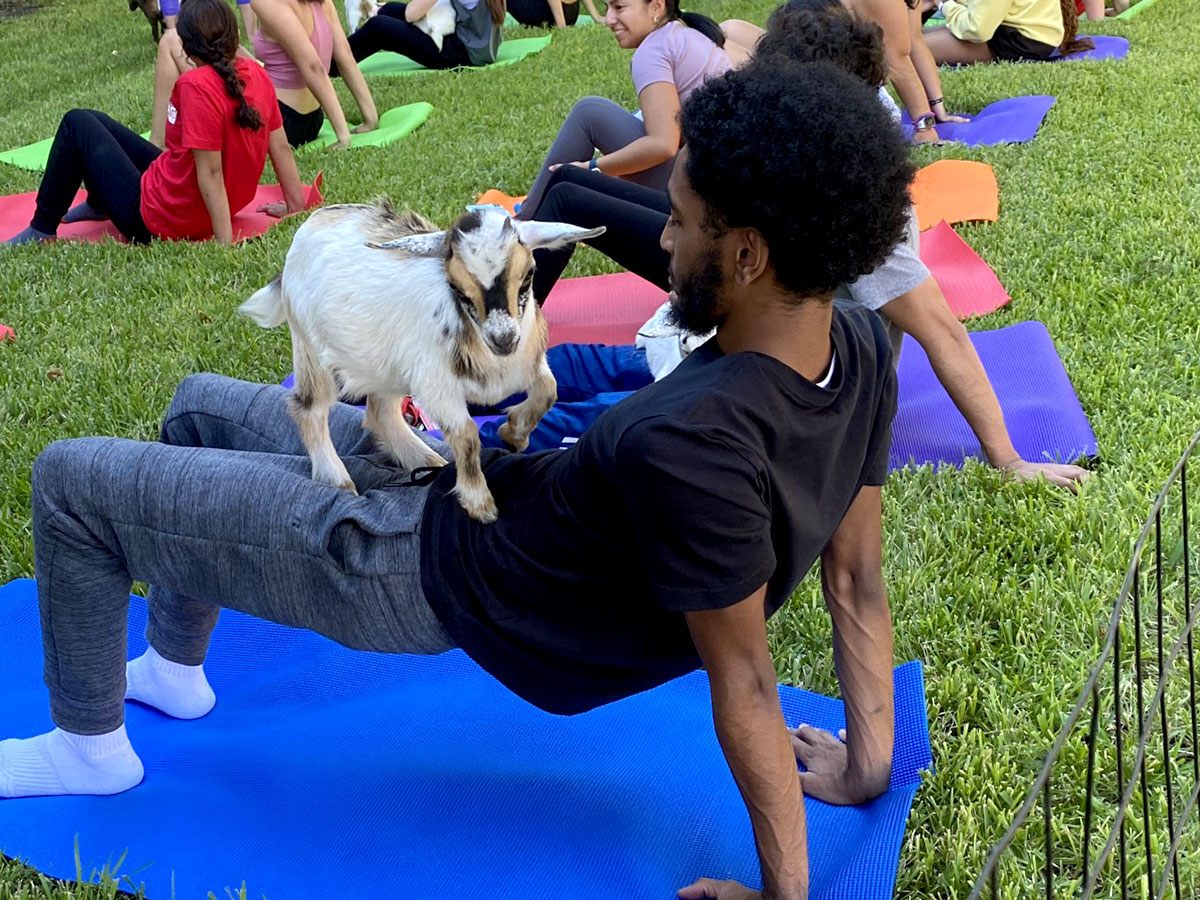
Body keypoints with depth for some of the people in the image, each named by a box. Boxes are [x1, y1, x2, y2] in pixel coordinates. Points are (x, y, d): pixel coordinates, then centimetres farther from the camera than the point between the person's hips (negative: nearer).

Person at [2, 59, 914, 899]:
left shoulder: (688, 443, -39)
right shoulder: (861, 345, -12)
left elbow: (745, 687, -29)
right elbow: (858, 578, -4)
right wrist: (870, 761, 11)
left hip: (432, 568, -9)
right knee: (200, 406, 25)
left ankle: (88, 746, 26)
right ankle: (173, 670, 47)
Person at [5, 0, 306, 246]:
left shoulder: (197, 85, -28)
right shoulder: (256, 74, -6)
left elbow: (211, 173, -29)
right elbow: (281, 147, -1)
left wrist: (225, 242, -28)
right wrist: (295, 207, 9)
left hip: (160, 222, -8)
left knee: (77, 124, 8)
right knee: (94, 122, 25)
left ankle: (42, 231, 15)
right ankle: (98, 204, 53)